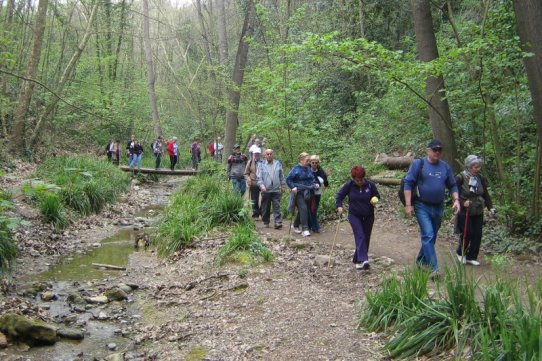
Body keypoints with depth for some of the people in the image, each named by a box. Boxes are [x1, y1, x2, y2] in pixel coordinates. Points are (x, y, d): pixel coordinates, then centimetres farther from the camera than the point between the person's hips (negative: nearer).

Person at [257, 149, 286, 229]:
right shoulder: (262, 165, 3)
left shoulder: (278, 164, 9)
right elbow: (259, 177, -3)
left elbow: (281, 176, 13)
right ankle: (266, 222, 21)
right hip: (266, 190, 0)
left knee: (277, 207, -6)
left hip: (276, 189, 0)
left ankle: (278, 222, -9)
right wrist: (261, 185, -18)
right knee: (265, 208, 8)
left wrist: (283, 186, 10)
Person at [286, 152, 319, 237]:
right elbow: (288, 179, -7)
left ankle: (296, 226, 29)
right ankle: (305, 229, -16)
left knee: (302, 210, 10)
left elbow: (312, 179, 23)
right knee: (303, 208, -16)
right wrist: (293, 187, -19)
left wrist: (315, 184, 4)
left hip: (307, 193, 6)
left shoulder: (308, 169, 11)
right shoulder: (296, 169, -7)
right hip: (298, 193, -6)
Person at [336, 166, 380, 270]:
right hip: (354, 215, -2)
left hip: (368, 216, 2)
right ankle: (363, 260, -27)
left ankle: (357, 260, 21)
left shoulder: (370, 185, -7)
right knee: (360, 236, -17)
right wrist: (339, 206, -16)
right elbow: (339, 195, 0)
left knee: (366, 238, 7)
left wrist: (375, 200, -16)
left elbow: (377, 196, 7)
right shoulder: (349, 185, -9)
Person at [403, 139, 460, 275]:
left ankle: (421, 261, 31)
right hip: (422, 206, -5)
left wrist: (456, 200, -1)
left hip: (438, 208, 5)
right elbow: (408, 184, -8)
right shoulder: (418, 164, -5)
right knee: (428, 235, -14)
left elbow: (452, 186, 15)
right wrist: (408, 205, -13)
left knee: (432, 237, 13)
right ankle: (434, 269, -14)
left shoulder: (445, 167, 8)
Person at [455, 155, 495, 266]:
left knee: (477, 235, 3)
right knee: (467, 234, -3)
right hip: (464, 212, -5)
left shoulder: (480, 179, 6)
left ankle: (471, 257, 17)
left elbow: (485, 194, 12)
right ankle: (461, 253, 23)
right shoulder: (460, 178, -12)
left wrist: (490, 207, 2)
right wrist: (463, 203, -25)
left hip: (478, 212, 5)